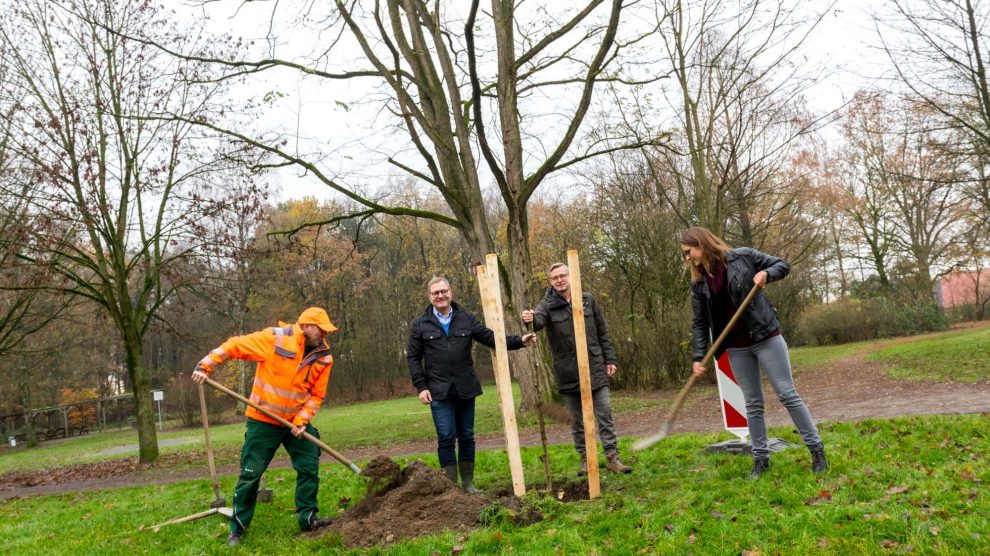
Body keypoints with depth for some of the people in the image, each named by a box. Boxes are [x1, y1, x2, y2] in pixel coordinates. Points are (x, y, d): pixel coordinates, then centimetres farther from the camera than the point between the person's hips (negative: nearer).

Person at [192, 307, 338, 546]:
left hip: (297, 421, 4)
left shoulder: (324, 357, -6)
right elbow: (234, 346, -14)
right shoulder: (275, 338, -19)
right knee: (250, 473, 0)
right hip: (263, 420, -4)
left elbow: (316, 395, -2)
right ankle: (237, 528, 14)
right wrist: (205, 365, -20)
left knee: (309, 468, 1)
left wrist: (301, 420, -15)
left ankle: (307, 518, 16)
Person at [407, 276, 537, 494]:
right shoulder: (420, 325, 2)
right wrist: (421, 387, -5)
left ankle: (468, 483, 23)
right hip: (439, 392, -2)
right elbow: (413, 357, 3)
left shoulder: (466, 319, 6)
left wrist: (519, 341, -8)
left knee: (466, 436, 10)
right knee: (446, 438, -3)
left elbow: (491, 338, 4)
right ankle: (450, 485, 9)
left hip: (465, 389, 2)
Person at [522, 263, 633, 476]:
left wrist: (610, 359, 5)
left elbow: (602, 332, 9)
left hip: (595, 368, 1)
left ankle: (612, 457, 10)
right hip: (568, 373, -1)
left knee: (604, 414, 2)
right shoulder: (548, 304, -3)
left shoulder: (587, 300, 4)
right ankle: (585, 459, 20)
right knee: (577, 420, 9)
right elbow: (539, 318, -27)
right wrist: (530, 319, -50)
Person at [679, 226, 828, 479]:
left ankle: (817, 449, 7)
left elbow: (783, 265, 0)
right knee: (752, 404, 8)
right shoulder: (698, 283, 2)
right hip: (737, 349, 4)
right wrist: (698, 357, -1)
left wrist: (766, 274, -22)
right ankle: (761, 459, 16)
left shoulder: (743, 257, -8)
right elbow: (699, 323, 6)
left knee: (787, 394, -3)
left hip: (766, 337, -4)